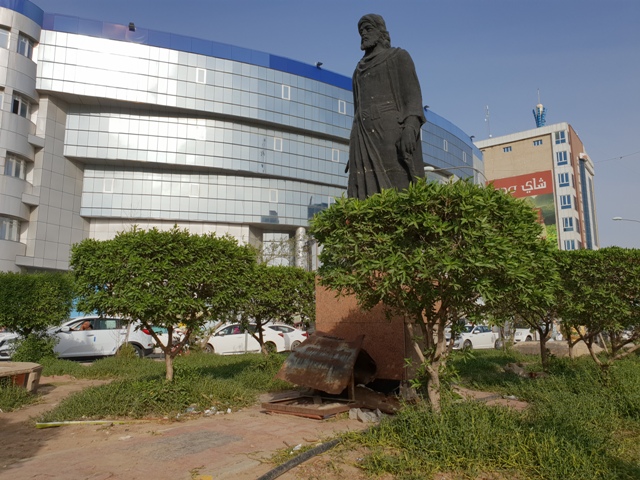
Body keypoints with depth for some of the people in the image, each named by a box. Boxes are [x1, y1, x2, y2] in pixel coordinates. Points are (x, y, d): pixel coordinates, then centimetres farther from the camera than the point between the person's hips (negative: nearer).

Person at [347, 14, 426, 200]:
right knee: (367, 196, -9)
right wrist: (354, 149, 12)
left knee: (397, 190, -17)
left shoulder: (399, 56, 12)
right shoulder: (360, 70, 28)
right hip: (365, 135, 5)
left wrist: (410, 127, -20)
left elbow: (413, 94, -1)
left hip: (392, 129, -5)